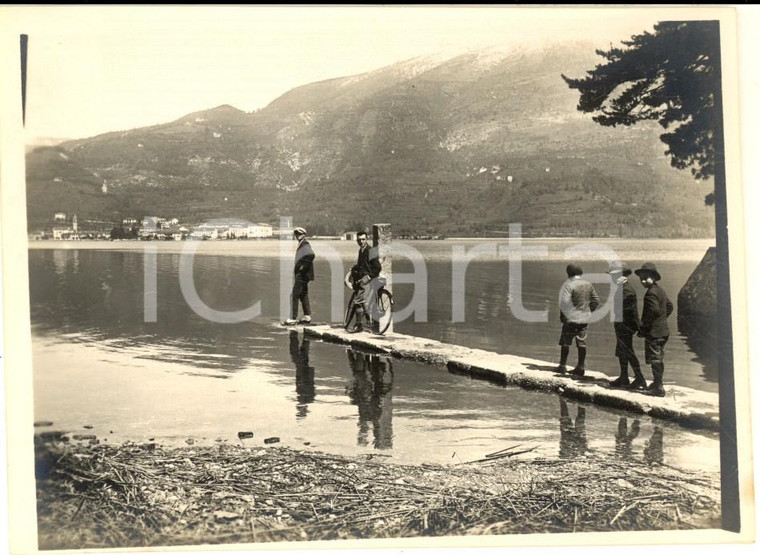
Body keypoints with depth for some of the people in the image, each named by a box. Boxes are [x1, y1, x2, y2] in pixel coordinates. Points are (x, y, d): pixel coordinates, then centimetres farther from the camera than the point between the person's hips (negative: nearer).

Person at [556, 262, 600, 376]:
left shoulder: (569, 285, -14)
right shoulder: (588, 285, 7)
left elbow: (564, 302, -18)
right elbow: (596, 300, 12)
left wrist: (562, 316, -7)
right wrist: (588, 311, 17)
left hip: (571, 319, -6)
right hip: (584, 319, 6)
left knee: (565, 342, 5)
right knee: (581, 343, 9)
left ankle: (562, 366, 7)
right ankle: (581, 367, 9)